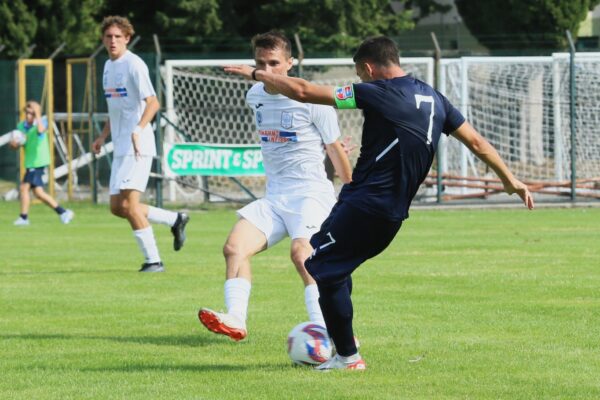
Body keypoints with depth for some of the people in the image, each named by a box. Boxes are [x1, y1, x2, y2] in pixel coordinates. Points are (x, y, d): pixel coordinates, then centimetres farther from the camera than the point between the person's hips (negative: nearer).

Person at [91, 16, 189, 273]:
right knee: (117, 207, 9)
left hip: (138, 146, -9)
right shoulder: (108, 66, 16)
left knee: (129, 204, -14)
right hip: (120, 146, 9)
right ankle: (174, 219, 23)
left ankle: (153, 260, -7)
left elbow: (153, 102, -20)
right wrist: (103, 137, 20)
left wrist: (139, 129, -33)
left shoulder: (134, 65, -11)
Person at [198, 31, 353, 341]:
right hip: (273, 196, 6)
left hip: (311, 192, -6)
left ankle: (323, 327, -33)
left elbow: (335, 150, 0)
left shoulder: (311, 100, -9)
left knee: (301, 251, -30)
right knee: (235, 246, -14)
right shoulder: (254, 97, 10)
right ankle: (235, 319, -23)